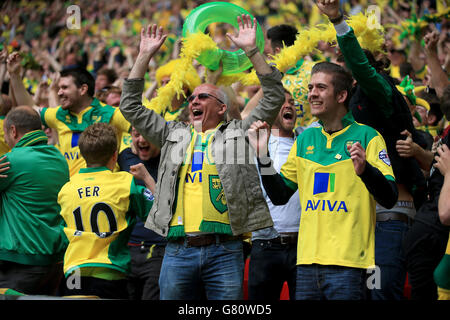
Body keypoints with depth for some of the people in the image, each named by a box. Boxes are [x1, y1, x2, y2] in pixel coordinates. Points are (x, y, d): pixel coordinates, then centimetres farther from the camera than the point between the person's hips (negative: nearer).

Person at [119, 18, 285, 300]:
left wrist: (251, 50, -2)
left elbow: (273, 98, 5)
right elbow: (131, 107, 20)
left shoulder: (238, 133, 11)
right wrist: (145, 56, 14)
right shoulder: (174, 135, 19)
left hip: (224, 252, -3)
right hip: (178, 250, 3)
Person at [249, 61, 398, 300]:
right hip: (308, 261, 5)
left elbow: (390, 199, -10)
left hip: (347, 264, -5)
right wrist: (262, 155, 4)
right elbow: (279, 196, 16)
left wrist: (365, 170, -28)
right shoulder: (305, 139, 15)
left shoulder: (366, 137, -2)